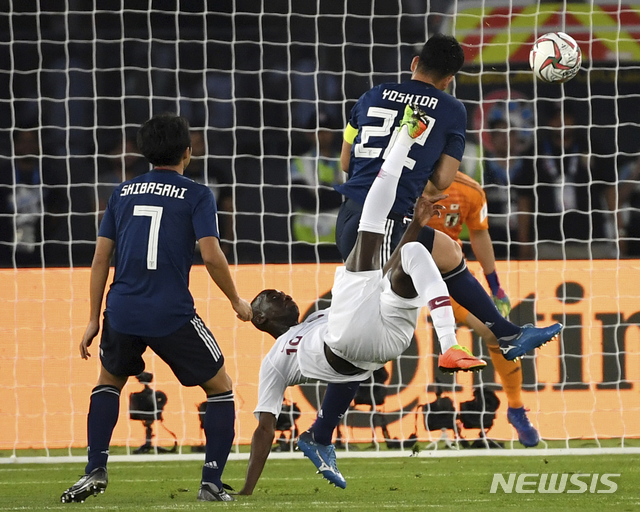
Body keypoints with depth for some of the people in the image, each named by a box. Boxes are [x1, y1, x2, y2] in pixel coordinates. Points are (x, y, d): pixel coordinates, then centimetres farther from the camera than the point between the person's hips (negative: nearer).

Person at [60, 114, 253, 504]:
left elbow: (101, 258, 12)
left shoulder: (123, 193, 14)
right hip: (173, 316, -4)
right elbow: (211, 255, -9)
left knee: (109, 381, 29)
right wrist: (237, 302, 6)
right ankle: (212, 483, 3)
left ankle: (96, 470, 15)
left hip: (122, 311, 4)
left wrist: (94, 319, 17)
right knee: (221, 389, 13)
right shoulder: (196, 195, 1)